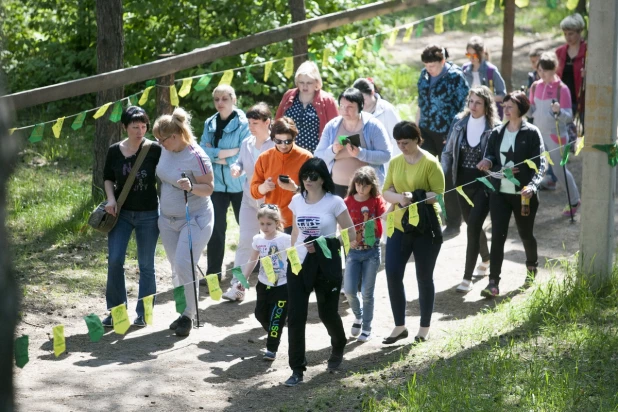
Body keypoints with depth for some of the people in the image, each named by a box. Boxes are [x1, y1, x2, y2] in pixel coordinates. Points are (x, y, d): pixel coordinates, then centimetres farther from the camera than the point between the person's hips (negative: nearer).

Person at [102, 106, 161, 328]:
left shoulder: (155, 150, -8)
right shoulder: (114, 151, 0)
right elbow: (108, 178, 11)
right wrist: (111, 199, -5)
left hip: (148, 214, -2)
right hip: (122, 212, 2)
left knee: (146, 265, 5)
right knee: (114, 260, -5)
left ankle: (143, 313, 16)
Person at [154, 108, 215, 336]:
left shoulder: (196, 157, -22)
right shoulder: (166, 151, -2)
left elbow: (209, 188, -17)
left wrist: (191, 187, -35)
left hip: (195, 219, -7)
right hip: (168, 219, 7)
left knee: (184, 266, -14)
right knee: (176, 267, 11)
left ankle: (189, 315, -2)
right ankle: (184, 311, 23)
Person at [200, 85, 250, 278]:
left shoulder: (243, 123, -10)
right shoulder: (210, 124, 5)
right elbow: (203, 150, -4)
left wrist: (216, 156, -12)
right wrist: (227, 152, -18)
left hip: (239, 183, -3)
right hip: (216, 183, 3)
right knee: (215, 227, -2)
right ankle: (213, 272, 2)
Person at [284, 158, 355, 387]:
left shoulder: (334, 202, -9)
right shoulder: (297, 201, 4)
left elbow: (351, 234, -6)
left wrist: (323, 245, -14)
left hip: (326, 264, -3)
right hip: (299, 264, 3)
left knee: (327, 312, 12)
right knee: (295, 316, -5)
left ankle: (338, 349, 44)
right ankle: (297, 369, 0)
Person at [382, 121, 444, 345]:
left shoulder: (430, 163, -10)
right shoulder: (395, 162, 6)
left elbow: (438, 194, -13)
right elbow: (386, 191, 5)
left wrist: (416, 197, -27)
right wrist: (399, 198, -16)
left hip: (425, 228, -5)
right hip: (399, 226, 5)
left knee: (424, 278, 7)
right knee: (392, 275, -2)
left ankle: (425, 327, 21)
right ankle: (400, 326, 11)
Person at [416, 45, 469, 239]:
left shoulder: (456, 77, -13)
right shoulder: (425, 74, 7)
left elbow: (463, 108, -12)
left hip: (447, 134, -6)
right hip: (426, 131, 6)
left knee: (449, 179, 3)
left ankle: (453, 225, 15)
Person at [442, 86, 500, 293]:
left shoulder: (494, 128, -10)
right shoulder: (459, 123, 1)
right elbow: (448, 152, 8)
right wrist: (442, 174, -2)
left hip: (484, 184, -5)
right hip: (463, 182, 5)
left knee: (473, 226, -13)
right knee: (472, 224, 19)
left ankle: (467, 278, -10)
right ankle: (485, 259, 46)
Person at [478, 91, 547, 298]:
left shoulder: (532, 133, -7)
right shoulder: (497, 133, 6)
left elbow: (540, 164, -12)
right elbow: (489, 157, 7)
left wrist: (532, 186, -27)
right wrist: (488, 162, -18)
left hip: (523, 194, -2)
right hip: (499, 193, 3)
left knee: (526, 234, 15)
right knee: (497, 236, -6)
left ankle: (532, 267, 44)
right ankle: (493, 282, -8)